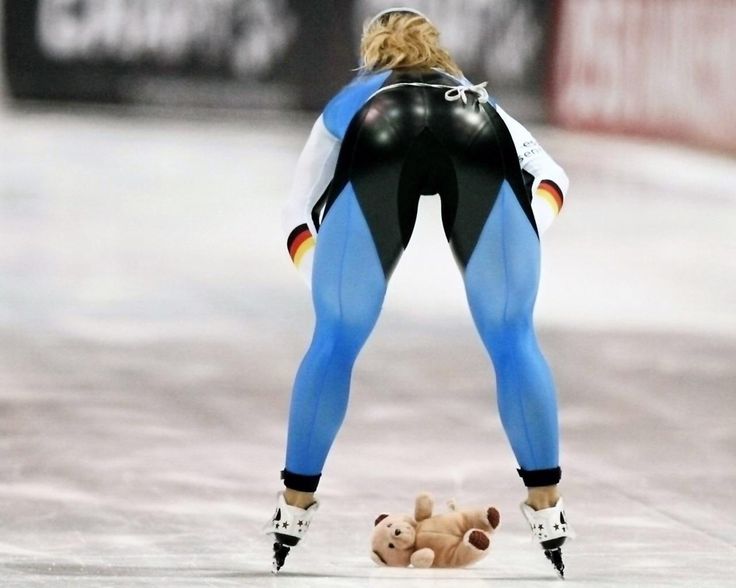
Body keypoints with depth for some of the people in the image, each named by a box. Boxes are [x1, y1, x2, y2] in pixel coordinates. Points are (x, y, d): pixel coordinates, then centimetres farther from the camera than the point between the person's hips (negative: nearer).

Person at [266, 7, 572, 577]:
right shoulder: (478, 98, 47)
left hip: (378, 140, 0)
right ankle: (550, 519, 18)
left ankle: (294, 514, 23)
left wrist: (326, 286, 33)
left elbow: (298, 211, 42)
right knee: (512, 340, 15)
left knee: (336, 341, 16)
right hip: (482, 147, 1)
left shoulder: (352, 99, 45)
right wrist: (521, 249, 26)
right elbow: (550, 175, 40)